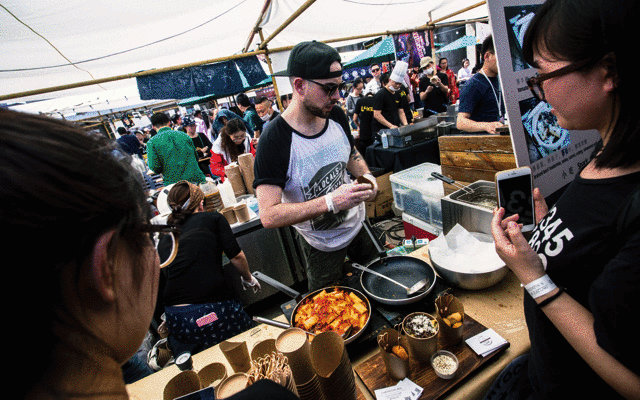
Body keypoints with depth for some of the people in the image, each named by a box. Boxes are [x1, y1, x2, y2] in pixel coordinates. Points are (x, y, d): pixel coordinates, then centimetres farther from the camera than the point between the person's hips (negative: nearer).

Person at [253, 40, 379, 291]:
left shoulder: (336, 116, -9)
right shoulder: (273, 141, -30)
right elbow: (269, 216, -34)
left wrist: (366, 176, -11)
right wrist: (331, 202, -42)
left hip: (359, 223, 6)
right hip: (321, 244, -6)